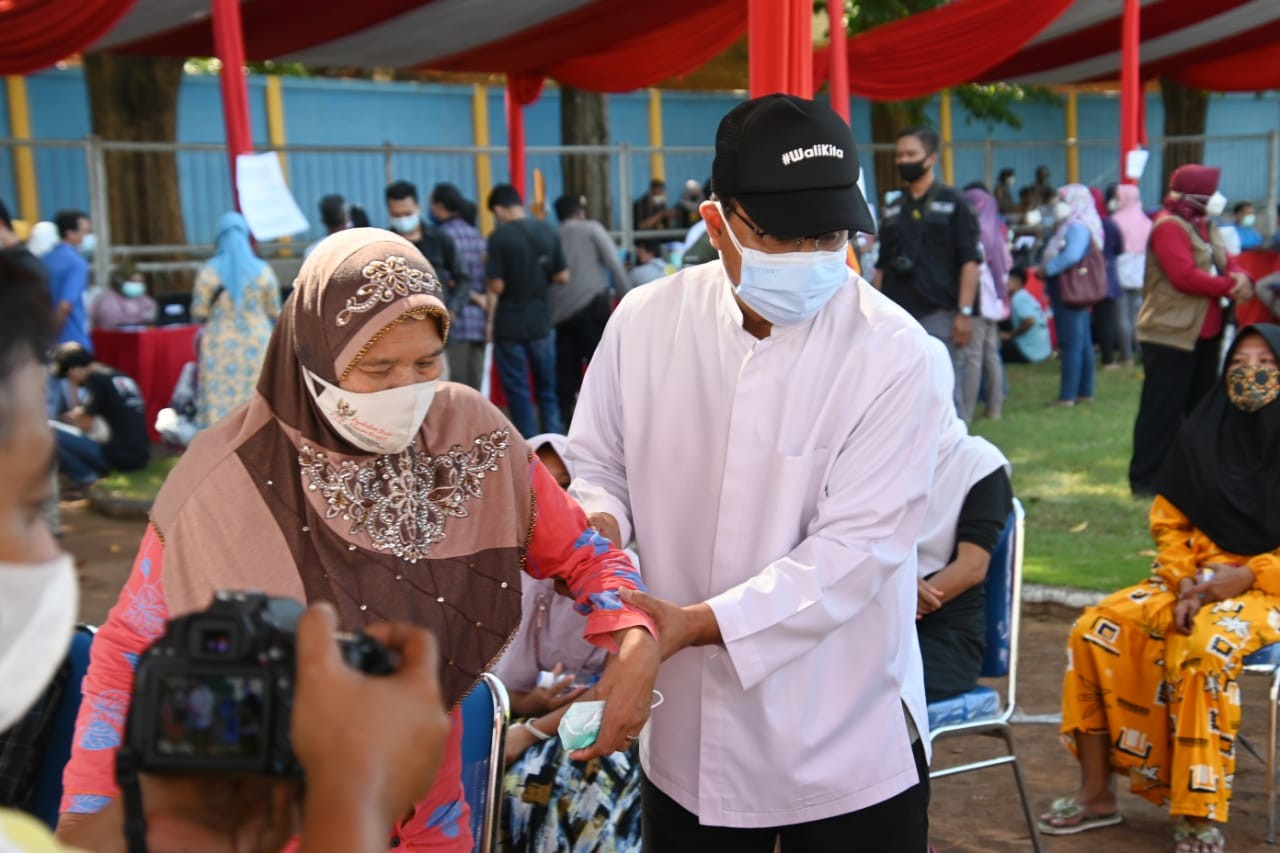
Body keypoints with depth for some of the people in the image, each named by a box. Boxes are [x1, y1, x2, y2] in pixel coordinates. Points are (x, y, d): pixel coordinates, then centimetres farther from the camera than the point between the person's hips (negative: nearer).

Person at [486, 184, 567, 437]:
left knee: (518, 391, 5)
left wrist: (489, 271, 5)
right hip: (541, 322, 4)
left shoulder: (500, 236, -14)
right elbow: (563, 278, 3)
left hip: (510, 325, -4)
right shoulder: (548, 231, 0)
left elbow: (497, 286, -15)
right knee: (547, 389, 14)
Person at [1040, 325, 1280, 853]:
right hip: (1193, 577, 5)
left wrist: (1237, 578, -19)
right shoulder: (1200, 437, 6)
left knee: (1205, 646, -35)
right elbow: (1168, 523, 10)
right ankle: (1096, 793, -8)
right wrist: (1184, 580, -7)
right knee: (1096, 629, -16)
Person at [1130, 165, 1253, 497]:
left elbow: (1226, 262, 14)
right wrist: (1229, 287, -15)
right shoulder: (1169, 226, -16)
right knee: (1163, 409, -6)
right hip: (1171, 333, -10)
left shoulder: (1205, 225, 15)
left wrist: (1242, 278, -10)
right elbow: (1185, 276, -25)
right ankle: (1146, 479, 0)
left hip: (1205, 333, 10)